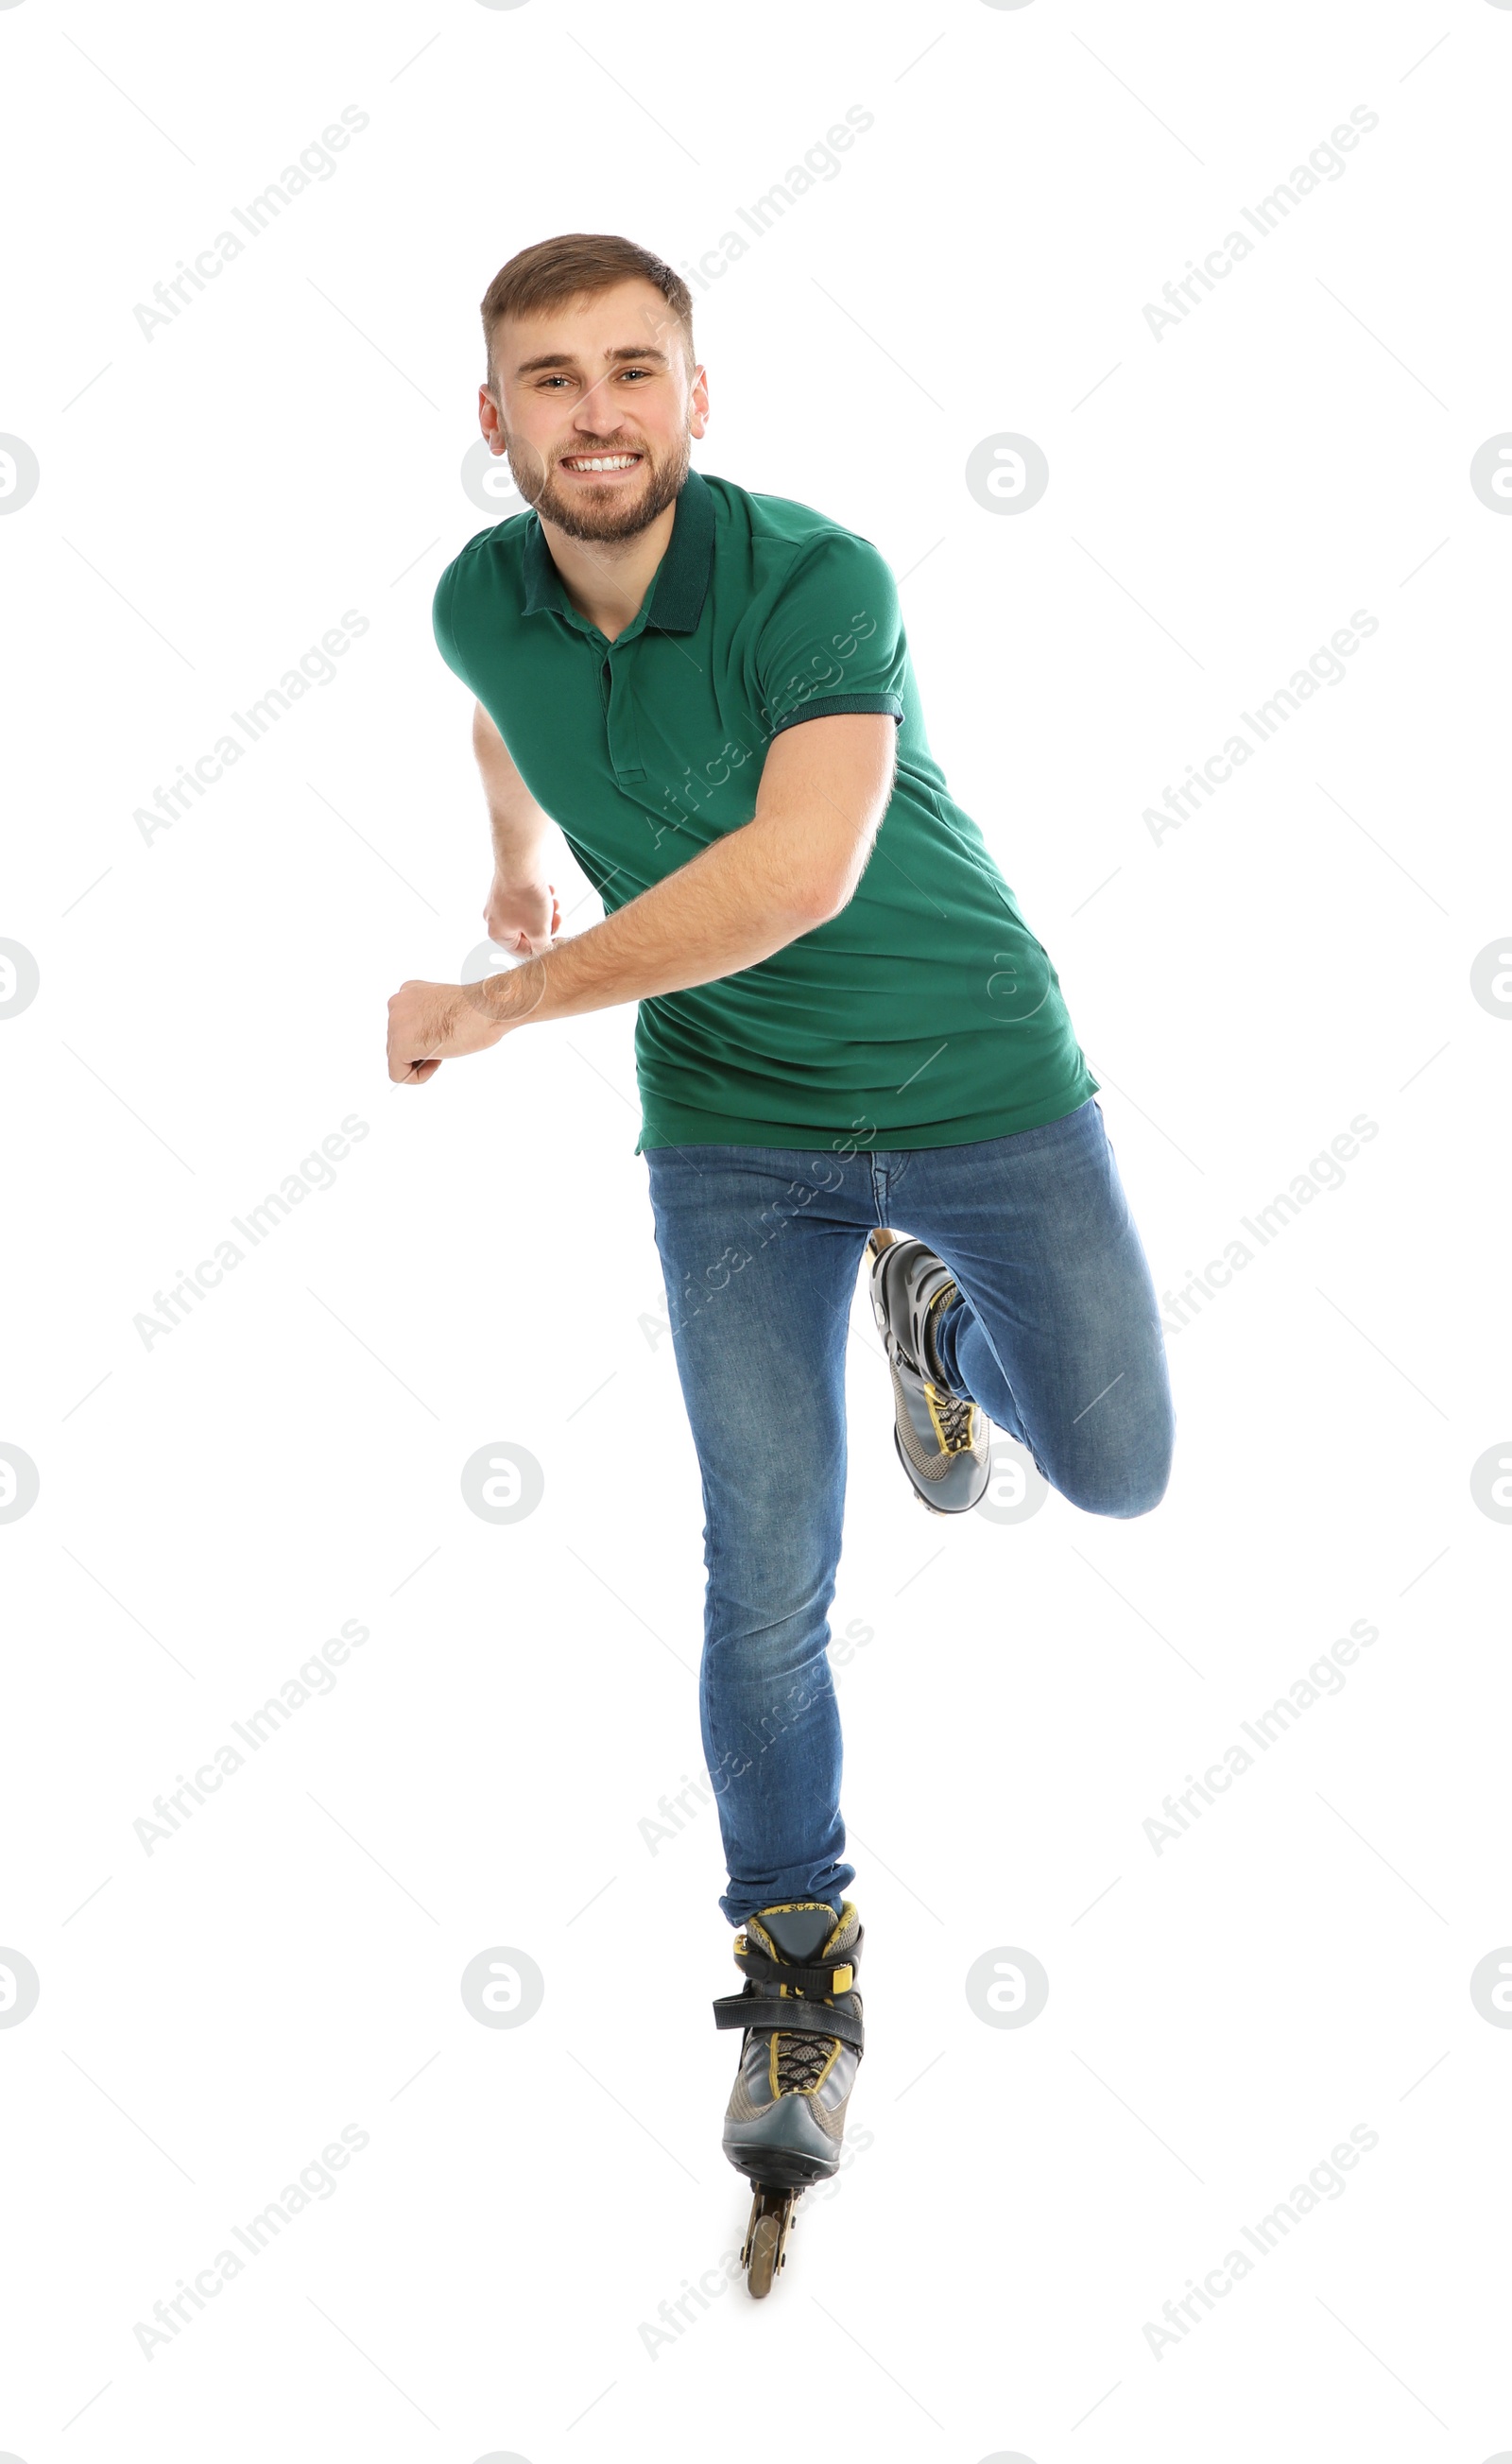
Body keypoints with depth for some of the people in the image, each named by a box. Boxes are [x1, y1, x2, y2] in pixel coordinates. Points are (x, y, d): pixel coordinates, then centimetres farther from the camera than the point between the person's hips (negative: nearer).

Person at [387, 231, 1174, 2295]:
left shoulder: (815, 581, -25)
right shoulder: (482, 602, -8)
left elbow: (799, 870, -38)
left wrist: (499, 1006, -32)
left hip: (982, 1079, -2)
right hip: (731, 1129, 2)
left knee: (1118, 1470, 11)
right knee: (769, 1580, -3)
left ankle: (935, 1302, 40)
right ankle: (799, 1968, 14)